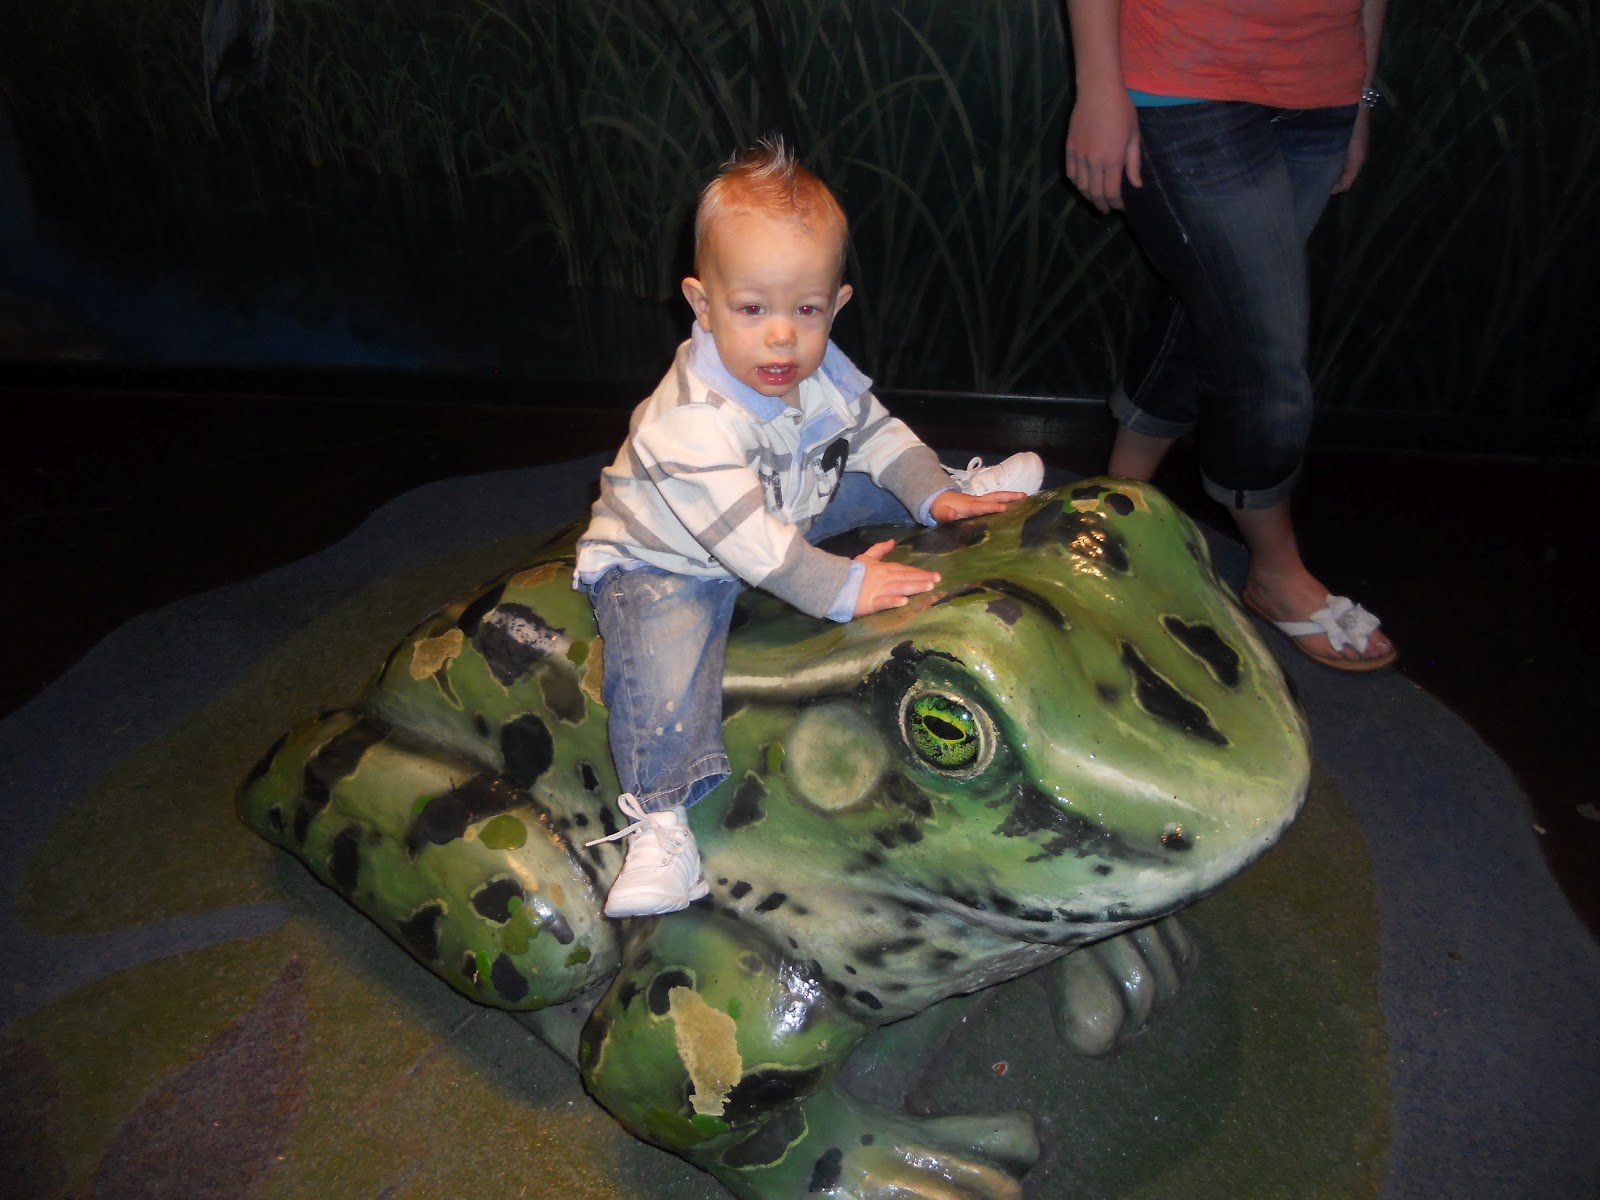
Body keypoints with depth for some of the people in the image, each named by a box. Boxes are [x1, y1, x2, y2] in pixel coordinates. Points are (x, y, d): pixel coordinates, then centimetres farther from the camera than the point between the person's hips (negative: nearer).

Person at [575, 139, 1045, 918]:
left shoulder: (822, 372, -11)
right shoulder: (691, 421, -36)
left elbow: (875, 431, 6)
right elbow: (748, 540, -37)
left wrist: (933, 492, -5)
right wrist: (841, 589, -35)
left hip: (788, 515, 7)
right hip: (662, 562, -7)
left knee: (877, 490, 6)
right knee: (664, 661, -30)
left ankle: (971, 493, 33)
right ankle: (659, 819, -25)